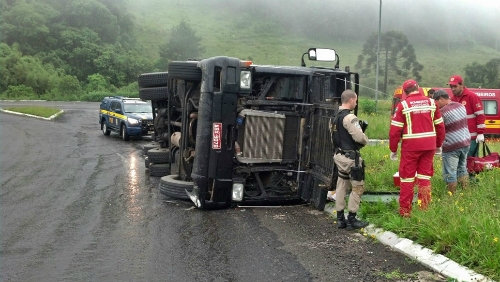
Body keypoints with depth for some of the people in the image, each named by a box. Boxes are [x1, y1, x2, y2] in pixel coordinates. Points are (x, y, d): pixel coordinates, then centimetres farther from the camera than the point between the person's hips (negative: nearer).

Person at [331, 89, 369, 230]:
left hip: (339, 155, 10)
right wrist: (366, 140, -3)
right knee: (357, 187, 0)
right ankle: (352, 219, 3)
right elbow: (359, 137, -24)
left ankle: (340, 219, 17)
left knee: (341, 186, 13)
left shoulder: (335, 117, 11)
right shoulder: (349, 117, -19)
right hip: (350, 157, -9)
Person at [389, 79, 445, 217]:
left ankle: (405, 211, 10)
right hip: (429, 146, 3)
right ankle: (424, 209, 12)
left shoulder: (403, 105, -5)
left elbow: (395, 130, -7)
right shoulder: (431, 102, 4)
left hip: (410, 146, -3)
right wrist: (438, 144, 20)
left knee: (407, 178, 6)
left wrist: (393, 150, 3)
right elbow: (440, 126, 8)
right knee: (425, 177, 12)